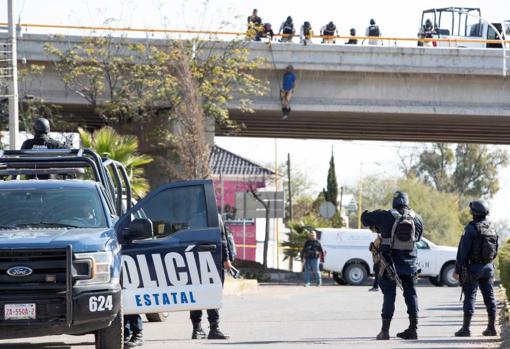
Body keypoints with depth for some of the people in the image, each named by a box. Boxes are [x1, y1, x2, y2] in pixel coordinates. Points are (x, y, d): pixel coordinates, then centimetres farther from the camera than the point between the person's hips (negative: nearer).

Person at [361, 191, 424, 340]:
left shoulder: (386, 216, -9)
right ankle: (413, 328, 13)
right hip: (409, 261, 3)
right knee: (410, 293, 13)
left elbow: (365, 218, 0)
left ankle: (385, 330, -4)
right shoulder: (417, 219, 2)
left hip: (390, 261, -3)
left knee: (389, 294, 0)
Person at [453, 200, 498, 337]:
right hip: (488, 267, 6)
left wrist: (457, 270, -13)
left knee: (470, 297, -4)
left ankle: (466, 328, -5)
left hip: (473, 267, -6)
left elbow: (463, 250, -16)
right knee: (489, 297, 9)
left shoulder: (471, 228, -14)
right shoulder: (491, 227, 6)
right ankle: (492, 327, 12)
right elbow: (495, 250, 12)